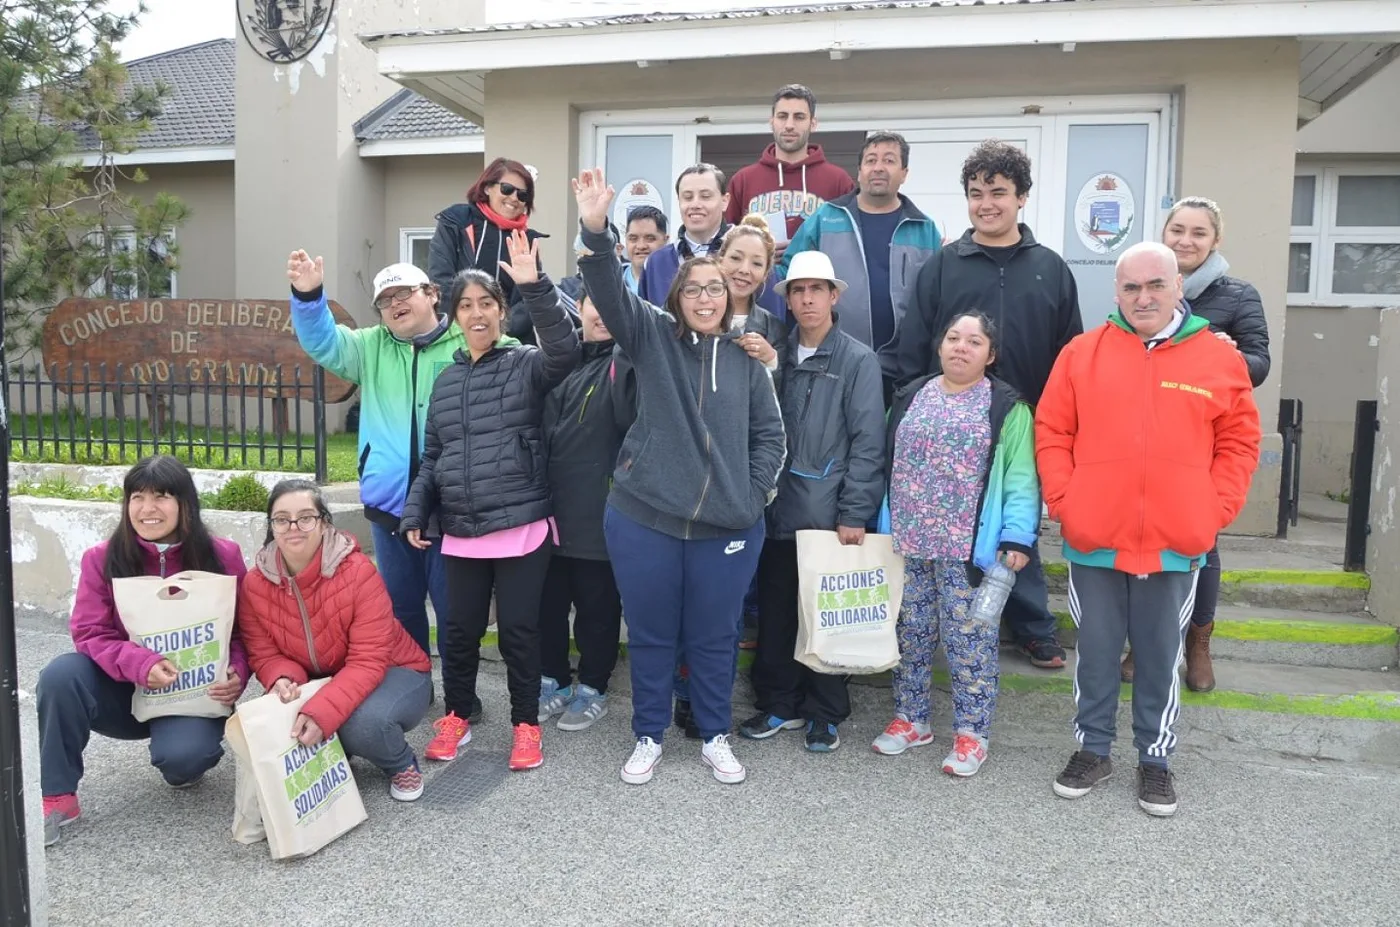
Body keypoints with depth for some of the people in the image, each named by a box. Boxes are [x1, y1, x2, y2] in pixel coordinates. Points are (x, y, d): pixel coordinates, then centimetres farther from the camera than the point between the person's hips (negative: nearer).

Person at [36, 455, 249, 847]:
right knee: (61, 674, -27)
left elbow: (245, 629, -2)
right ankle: (56, 798, -11)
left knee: (182, 754, -31)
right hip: (126, 691, 2)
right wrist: (140, 664, -28)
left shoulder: (222, 556, -8)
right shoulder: (102, 558, -6)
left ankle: (184, 761, 11)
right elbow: (90, 634, -8)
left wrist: (236, 674, -23)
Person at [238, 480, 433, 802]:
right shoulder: (255, 584, -12)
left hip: (391, 673, -4)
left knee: (364, 723, -35)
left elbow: (368, 662, -28)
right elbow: (265, 654, -5)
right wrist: (283, 680, -30)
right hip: (319, 682, 5)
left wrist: (321, 713, -43)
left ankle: (403, 766, 1)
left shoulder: (358, 572, -27)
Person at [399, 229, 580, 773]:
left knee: (519, 627, 3)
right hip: (461, 531, 5)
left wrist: (534, 286, -35)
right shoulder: (446, 380, 14)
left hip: (522, 525, -4)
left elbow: (564, 349, -25)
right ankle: (456, 715, 31)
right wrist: (415, 513, 9)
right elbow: (432, 456, 17)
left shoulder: (527, 365, -1)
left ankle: (526, 724, 20)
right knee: (460, 628, 11)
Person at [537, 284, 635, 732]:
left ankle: (592, 687, 25)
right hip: (552, 506, 5)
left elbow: (632, 419, -19)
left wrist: (623, 361, -30)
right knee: (548, 601, 14)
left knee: (597, 606, 8)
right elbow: (542, 430, 13)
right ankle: (553, 681, 32)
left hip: (600, 510, -5)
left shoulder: (625, 363, -4)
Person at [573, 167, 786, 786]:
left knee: (713, 636, 13)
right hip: (643, 516, -1)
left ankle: (715, 737, 32)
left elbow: (769, 432, 9)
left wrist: (755, 493, -1)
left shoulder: (746, 358, 5)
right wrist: (596, 232, -31)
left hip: (727, 524, 1)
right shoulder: (652, 337, 1)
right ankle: (648, 736, 31)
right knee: (649, 633, 12)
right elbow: (610, 294, -16)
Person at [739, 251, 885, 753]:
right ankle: (778, 703, 27)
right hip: (778, 509, 4)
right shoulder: (777, 354, 10)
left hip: (830, 513, -4)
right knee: (774, 612, 11)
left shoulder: (858, 359, -3)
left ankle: (825, 713, 22)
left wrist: (854, 513, -13)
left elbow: (868, 442, -8)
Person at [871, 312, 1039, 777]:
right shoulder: (910, 397, 11)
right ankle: (910, 719, 28)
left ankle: (971, 732, 16)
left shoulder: (1006, 407, -2)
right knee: (910, 633, 13)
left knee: (970, 639, 2)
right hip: (907, 542, 5)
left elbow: (1020, 479, -8)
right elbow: (889, 464, 14)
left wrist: (1017, 536, -18)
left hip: (971, 547, -4)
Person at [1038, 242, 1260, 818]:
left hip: (1177, 544, 0)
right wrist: (1063, 501, -7)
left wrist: (1215, 511, -5)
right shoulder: (1081, 353, 1)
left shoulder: (1220, 359, 2)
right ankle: (1092, 751, 28)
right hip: (1093, 540, 0)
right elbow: (1051, 433, 2)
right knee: (1095, 653, 12)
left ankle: (1155, 759, 28)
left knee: (1161, 657, 12)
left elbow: (1239, 443, 5)